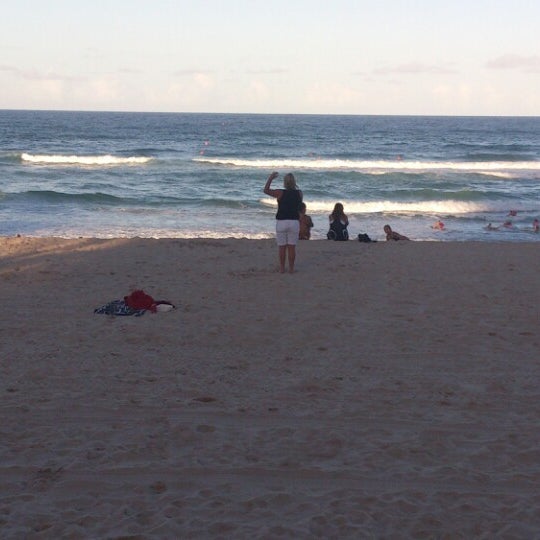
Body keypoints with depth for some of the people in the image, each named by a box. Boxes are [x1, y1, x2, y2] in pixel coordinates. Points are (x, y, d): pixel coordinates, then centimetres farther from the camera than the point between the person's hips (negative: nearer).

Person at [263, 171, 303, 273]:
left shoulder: (281, 193, -8)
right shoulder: (299, 193, 1)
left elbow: (266, 190, 2)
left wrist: (270, 178, 12)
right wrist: (294, 185, 28)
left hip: (281, 222, -2)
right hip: (294, 222, 2)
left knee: (282, 247, 7)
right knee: (292, 247, 6)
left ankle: (282, 268, 11)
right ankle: (291, 268, 8)